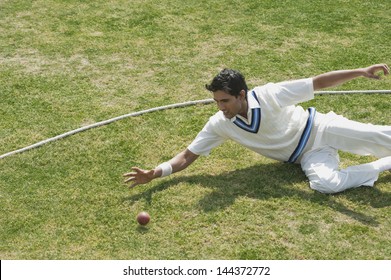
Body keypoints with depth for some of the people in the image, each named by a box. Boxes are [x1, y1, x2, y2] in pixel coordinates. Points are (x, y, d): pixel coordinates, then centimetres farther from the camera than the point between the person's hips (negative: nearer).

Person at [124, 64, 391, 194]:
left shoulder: (269, 95, -25)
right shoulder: (219, 125, -14)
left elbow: (317, 82, -21)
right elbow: (187, 156, -11)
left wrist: (360, 71, -29)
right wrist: (155, 173, -26)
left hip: (318, 129, -2)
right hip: (308, 157, 2)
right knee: (325, 183, -28)